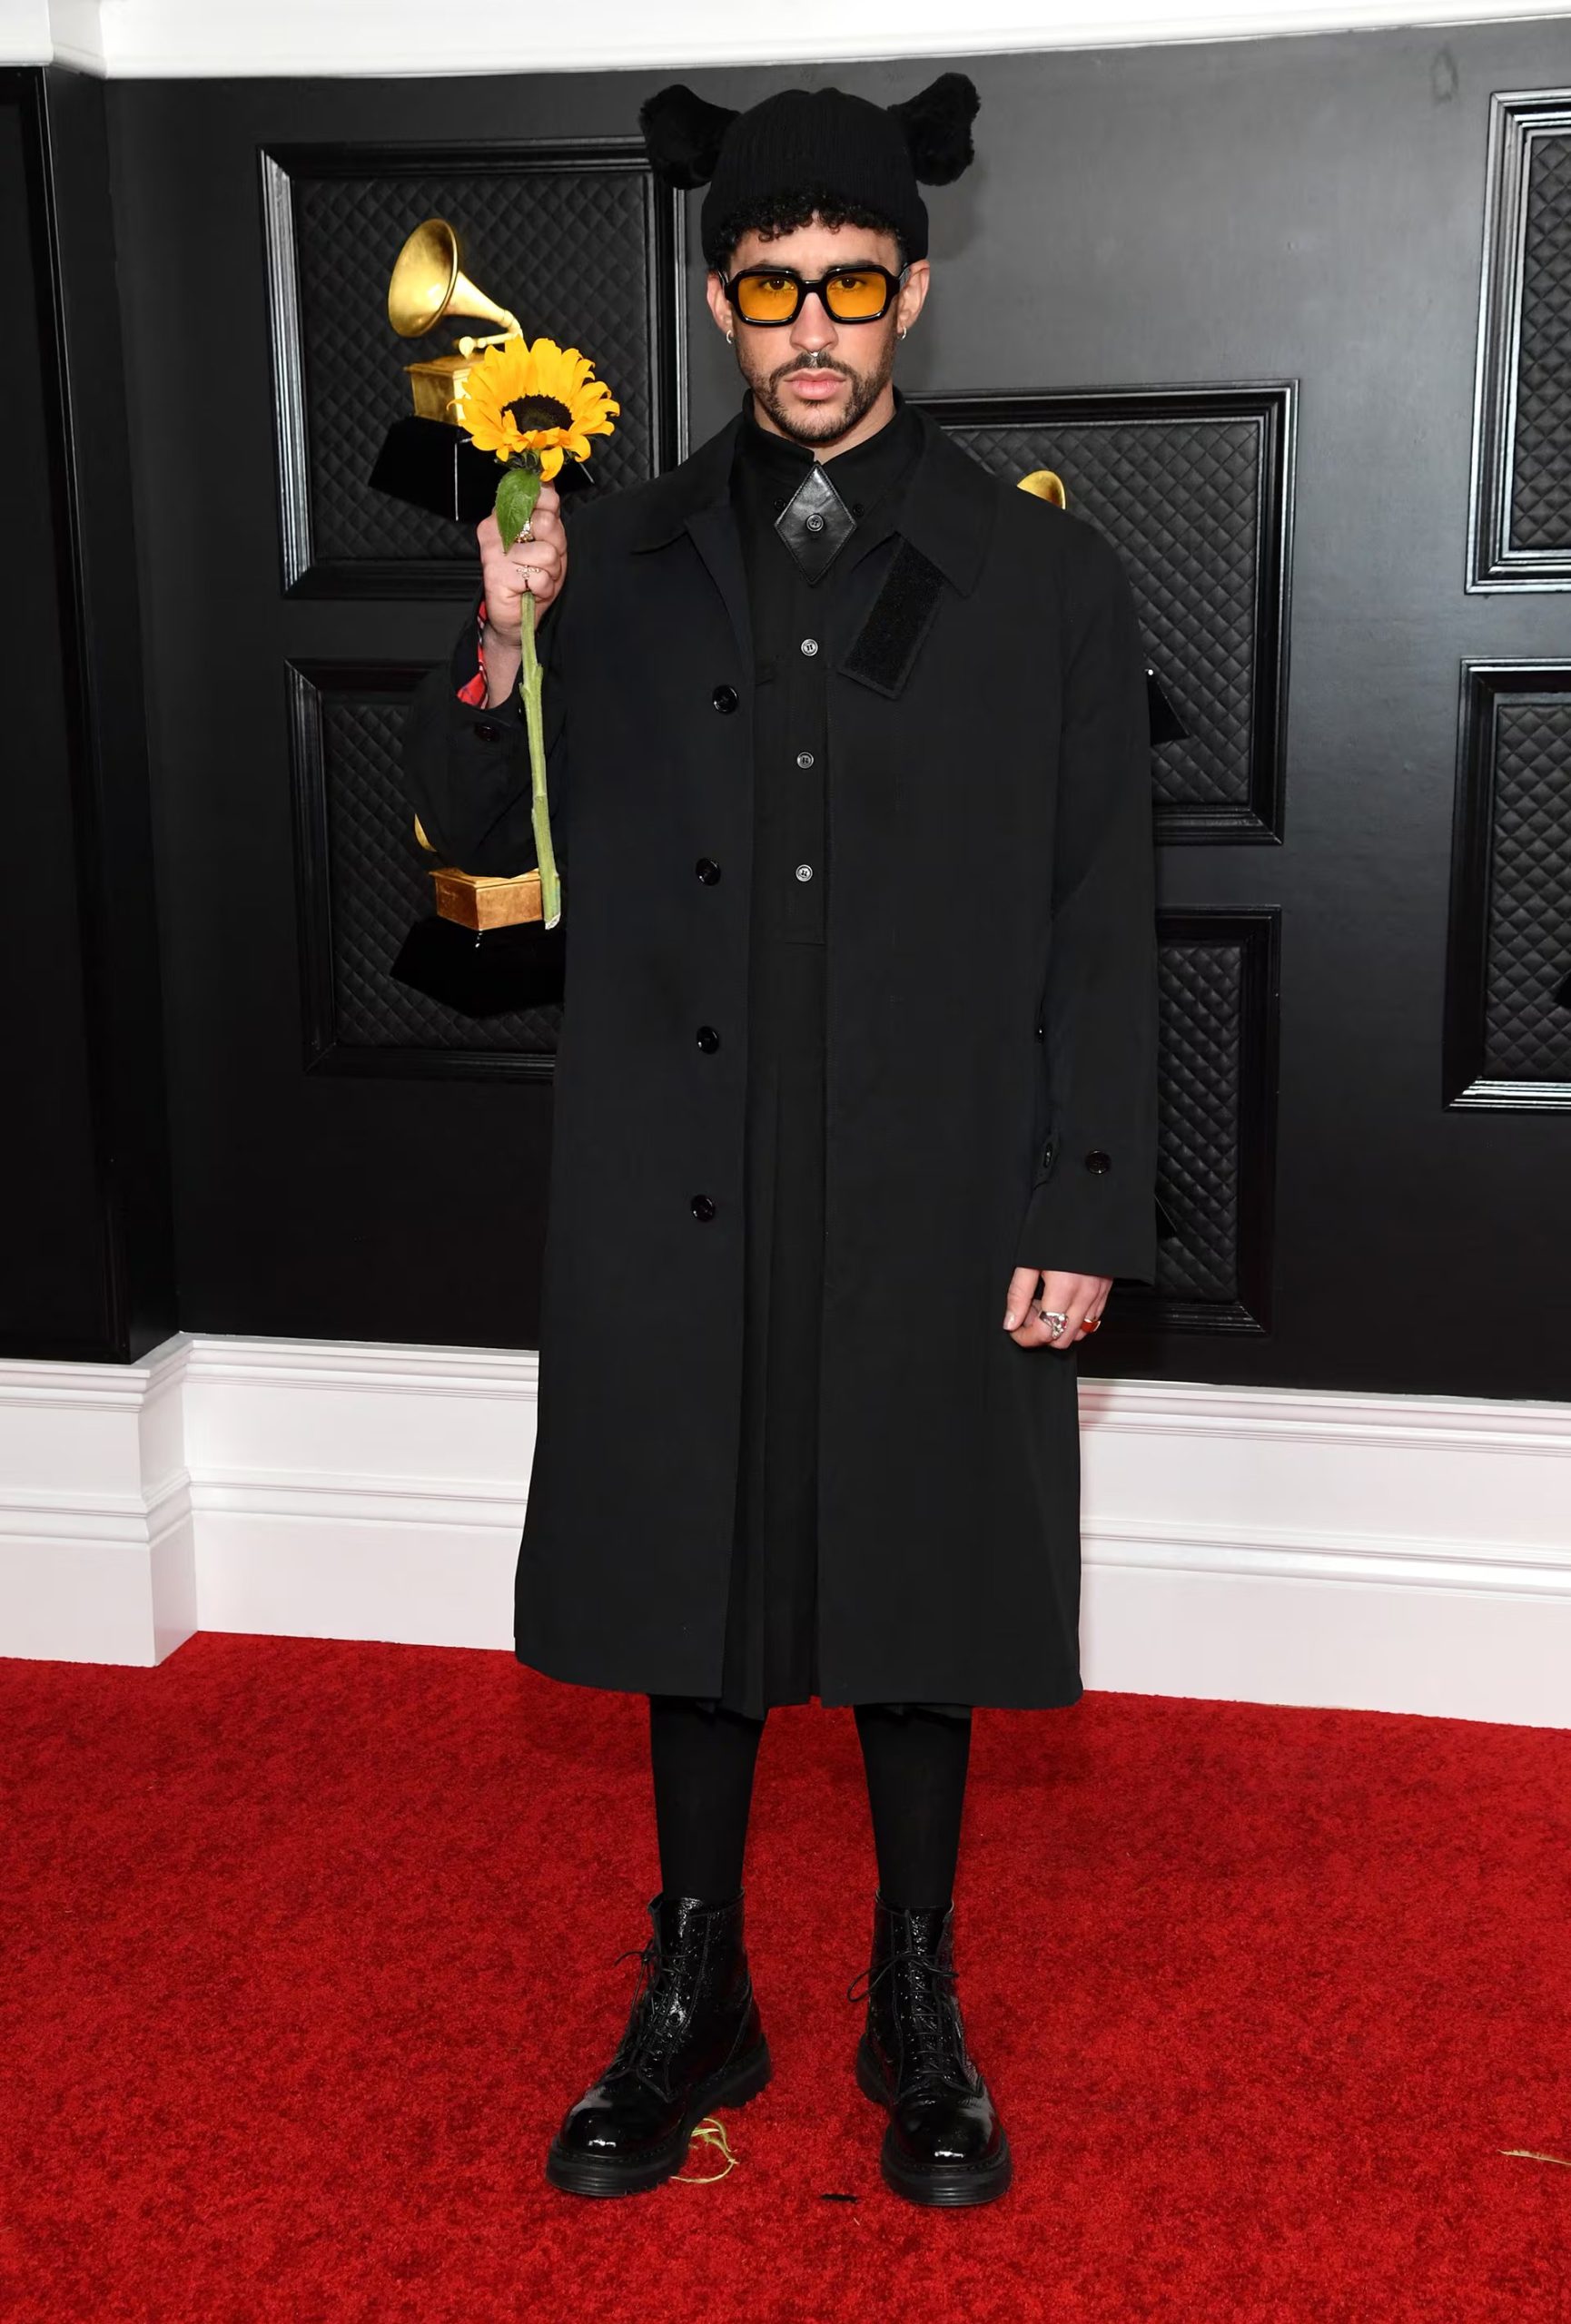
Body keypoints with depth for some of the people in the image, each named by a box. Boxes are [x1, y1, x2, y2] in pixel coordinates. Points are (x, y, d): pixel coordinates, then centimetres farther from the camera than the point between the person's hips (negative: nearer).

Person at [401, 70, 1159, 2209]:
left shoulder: (1047, 581, 1)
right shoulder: (623, 566, 5)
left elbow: (1097, 932, 0)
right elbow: (481, 835, 8)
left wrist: (1082, 1215, -5)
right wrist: (501, 645, -11)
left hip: (935, 1205, -1)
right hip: (681, 1206, 2)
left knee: (916, 1592, 10)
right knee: (697, 1585, 12)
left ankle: (918, 2009, 31)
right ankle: (694, 2003, 32)